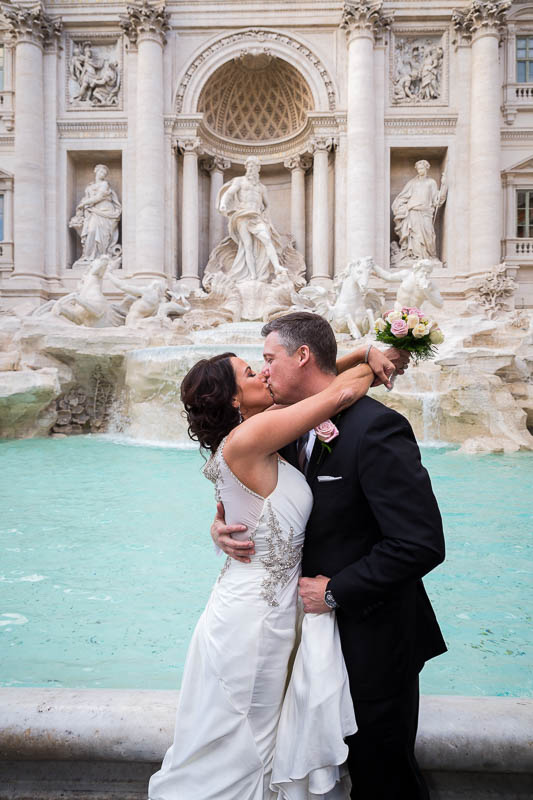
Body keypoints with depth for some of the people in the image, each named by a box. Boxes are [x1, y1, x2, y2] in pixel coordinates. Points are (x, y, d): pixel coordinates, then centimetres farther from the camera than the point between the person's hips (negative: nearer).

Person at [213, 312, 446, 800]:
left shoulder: (376, 428, -24)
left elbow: (421, 543, -28)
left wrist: (334, 590, -19)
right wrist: (223, 525, -10)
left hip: (373, 636, -7)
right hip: (321, 621, 7)